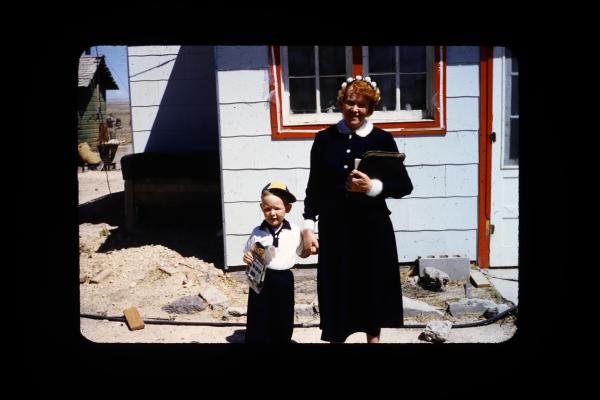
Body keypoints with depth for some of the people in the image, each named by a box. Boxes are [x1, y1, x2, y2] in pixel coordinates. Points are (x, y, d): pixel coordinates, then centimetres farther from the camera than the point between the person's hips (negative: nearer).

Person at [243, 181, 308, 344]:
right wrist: (247, 258, -14)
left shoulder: (295, 232, -3)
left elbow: (302, 253, 10)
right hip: (261, 280, 0)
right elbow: (248, 254, 8)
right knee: (258, 322, 4)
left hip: (284, 281, 1)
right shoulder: (257, 232, -3)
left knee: (282, 323, 11)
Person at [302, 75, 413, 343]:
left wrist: (372, 187, -19)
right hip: (334, 227, 1)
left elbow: (405, 186, -4)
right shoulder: (325, 138, 2)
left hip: (372, 227, 0)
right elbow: (314, 187, 6)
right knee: (337, 289, 6)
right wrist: (308, 227, 0)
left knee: (373, 287, 11)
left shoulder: (382, 139, -1)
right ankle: (337, 336, 24)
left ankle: (373, 337, 31)